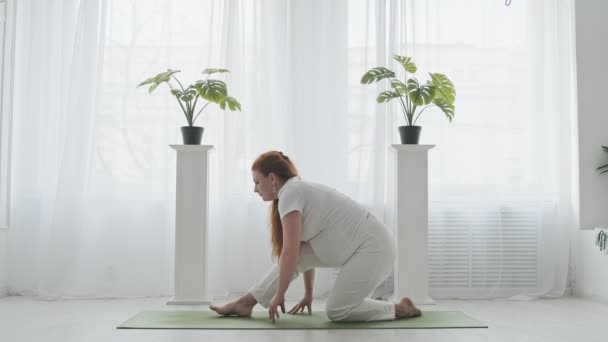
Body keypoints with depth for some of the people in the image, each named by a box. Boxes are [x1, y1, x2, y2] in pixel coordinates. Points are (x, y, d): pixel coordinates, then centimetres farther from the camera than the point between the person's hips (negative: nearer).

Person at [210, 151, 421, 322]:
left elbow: (290, 252, -19)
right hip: (362, 245, 10)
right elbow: (302, 254, 20)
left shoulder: (289, 194, -15)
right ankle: (245, 304, 12)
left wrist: (278, 295, -9)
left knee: (336, 312, -7)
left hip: (373, 247, -10)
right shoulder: (299, 190, 15)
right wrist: (308, 294, 23)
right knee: (298, 255, 6)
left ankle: (399, 308, 6)